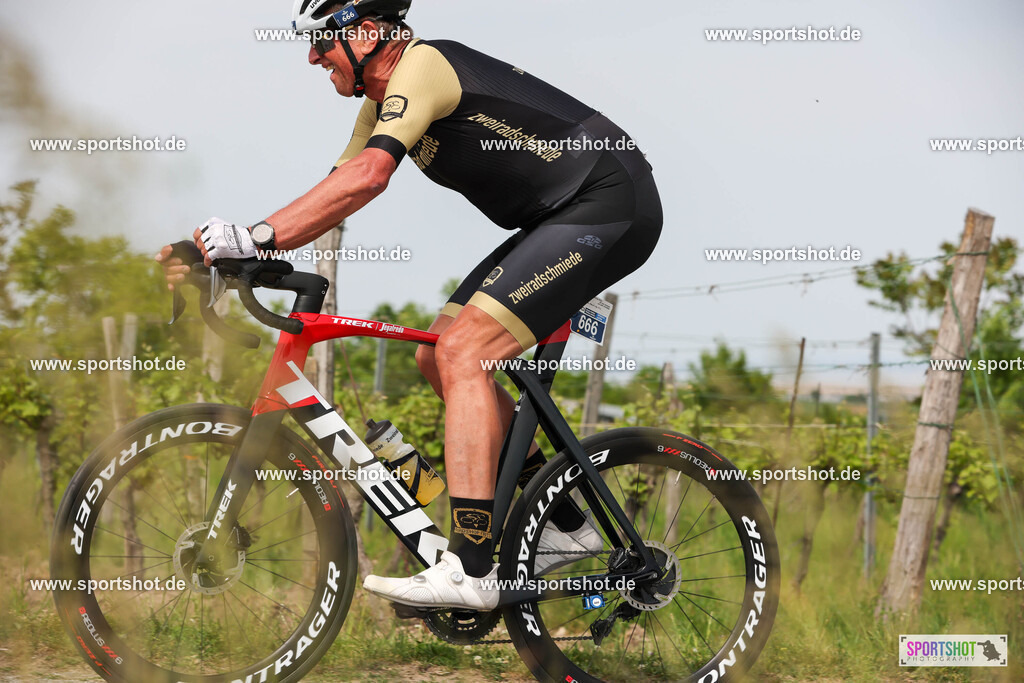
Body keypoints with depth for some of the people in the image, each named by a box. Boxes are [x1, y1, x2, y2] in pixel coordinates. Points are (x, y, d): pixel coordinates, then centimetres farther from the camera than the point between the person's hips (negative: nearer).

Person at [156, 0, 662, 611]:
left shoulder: (422, 64, -16)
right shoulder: (384, 104, 15)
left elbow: (367, 176, -31)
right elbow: (331, 202, 14)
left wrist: (256, 237, -33)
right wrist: (221, 251, 3)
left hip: (610, 206, -10)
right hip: (558, 219, 10)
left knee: (464, 352, -19)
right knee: (439, 356, 8)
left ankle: (470, 570, -23)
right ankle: (566, 525, 15)